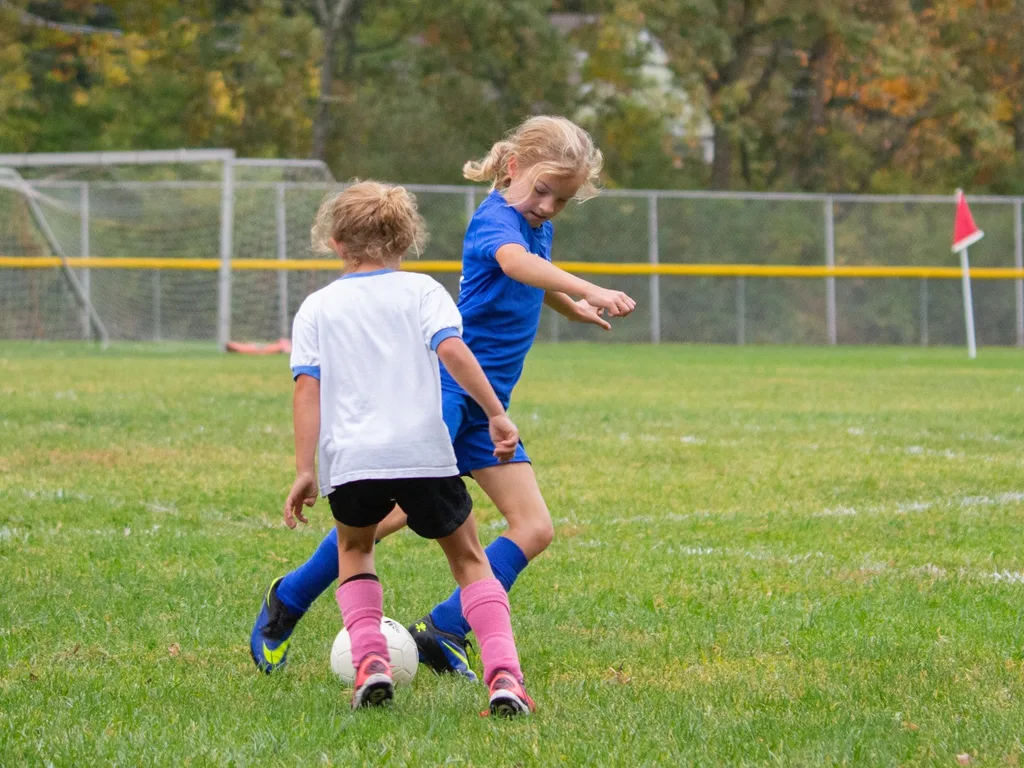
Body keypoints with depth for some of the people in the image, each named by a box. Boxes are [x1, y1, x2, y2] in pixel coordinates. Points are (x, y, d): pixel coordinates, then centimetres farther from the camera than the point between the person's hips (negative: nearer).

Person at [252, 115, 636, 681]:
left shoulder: (538, 226, 14)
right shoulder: (495, 219, -15)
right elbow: (517, 264, -40)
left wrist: (570, 308, 47)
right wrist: (589, 291, -52)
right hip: (446, 383, -9)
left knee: (534, 529, -2)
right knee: (401, 508, -15)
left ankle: (441, 633, 1)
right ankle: (287, 601, 4)